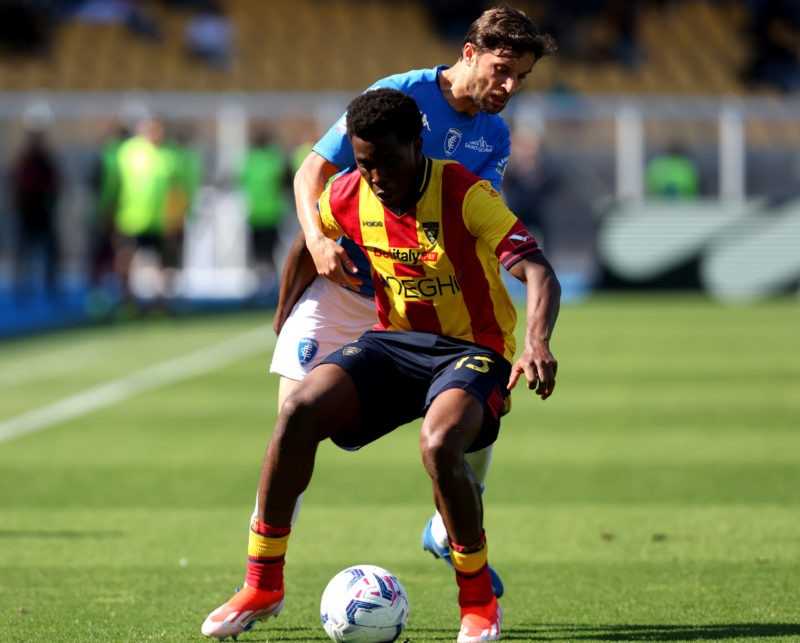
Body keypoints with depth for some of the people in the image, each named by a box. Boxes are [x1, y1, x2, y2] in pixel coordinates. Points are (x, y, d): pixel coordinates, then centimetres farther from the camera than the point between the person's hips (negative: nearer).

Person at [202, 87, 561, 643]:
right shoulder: (348, 197, -3)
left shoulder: (465, 194, -19)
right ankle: (263, 586, -7)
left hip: (472, 351, -5)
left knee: (439, 445, -35)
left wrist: (537, 343, -45)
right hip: (393, 341, 5)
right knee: (300, 410, -21)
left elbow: (540, 275, -28)